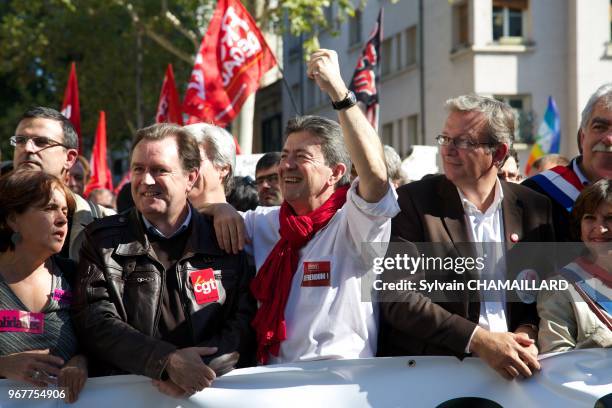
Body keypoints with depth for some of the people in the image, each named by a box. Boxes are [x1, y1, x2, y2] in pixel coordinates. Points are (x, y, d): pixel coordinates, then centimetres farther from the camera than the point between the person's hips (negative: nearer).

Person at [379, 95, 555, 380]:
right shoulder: (412, 201, -1)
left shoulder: (535, 207, 8)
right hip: (428, 366, -2)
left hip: (510, 366, 2)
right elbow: (397, 297, -9)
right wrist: (478, 340, -17)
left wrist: (527, 332, -8)